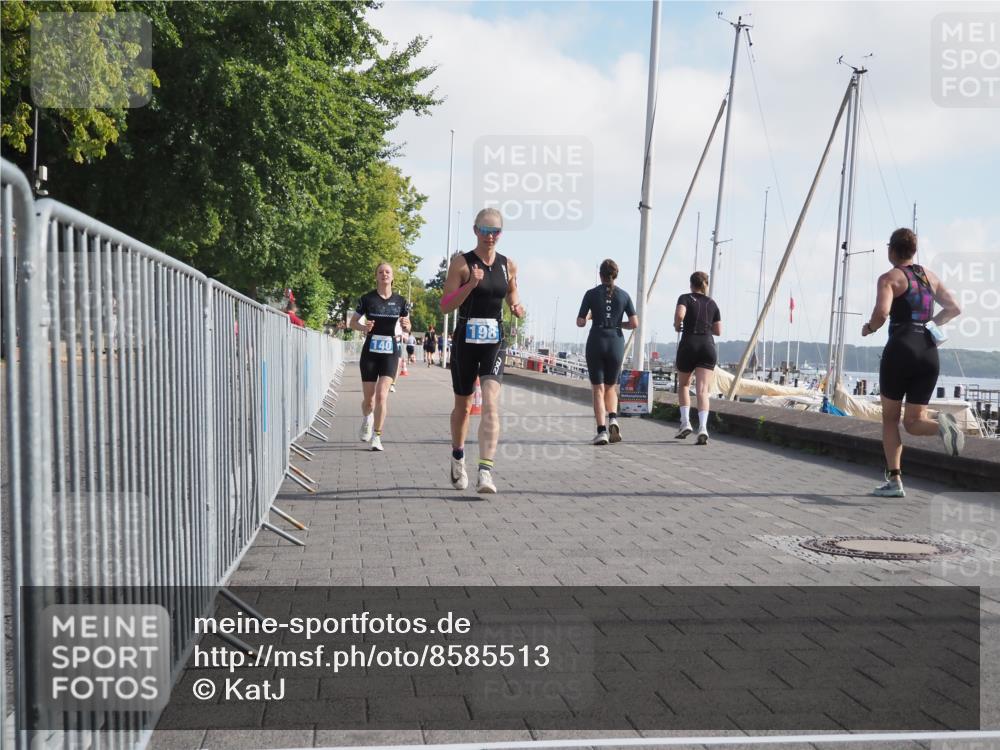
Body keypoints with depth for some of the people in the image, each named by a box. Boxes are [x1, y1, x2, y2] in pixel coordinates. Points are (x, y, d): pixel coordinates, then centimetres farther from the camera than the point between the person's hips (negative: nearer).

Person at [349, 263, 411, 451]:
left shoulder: (400, 301, 3)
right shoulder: (367, 299, -2)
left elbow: (406, 328, 13)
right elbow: (352, 322, 5)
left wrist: (406, 325, -11)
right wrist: (363, 327, -16)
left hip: (390, 352, 0)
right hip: (370, 351, 0)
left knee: (382, 395, -14)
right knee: (368, 398, 7)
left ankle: (376, 436, -5)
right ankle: (366, 420, 41)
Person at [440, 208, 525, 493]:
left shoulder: (508, 266, 6)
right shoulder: (461, 262, -4)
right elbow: (445, 306, -9)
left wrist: (516, 308, -3)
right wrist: (471, 284, -22)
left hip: (494, 341, 1)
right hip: (465, 340, -1)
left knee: (491, 403, -17)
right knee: (463, 405, 13)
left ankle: (486, 473, -20)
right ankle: (458, 458, 40)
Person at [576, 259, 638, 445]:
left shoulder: (591, 294, -2)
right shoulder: (624, 295, 3)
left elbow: (580, 322, -1)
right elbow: (634, 323, -1)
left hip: (596, 342, -2)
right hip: (616, 343, 2)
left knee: (598, 389, 3)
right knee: (611, 387, 18)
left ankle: (601, 430, -8)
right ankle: (613, 418, -7)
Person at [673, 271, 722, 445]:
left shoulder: (686, 298, 6)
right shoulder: (712, 303, 17)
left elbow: (679, 314, -16)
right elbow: (718, 331, 18)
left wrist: (677, 326, 4)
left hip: (688, 345, -2)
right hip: (708, 346, 2)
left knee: (683, 385, 20)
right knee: (702, 390, -9)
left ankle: (685, 422, 7)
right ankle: (703, 427, -28)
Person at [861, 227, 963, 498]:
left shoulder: (889, 278, -2)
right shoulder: (929, 276, 16)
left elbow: (882, 312, -19)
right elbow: (954, 308, 17)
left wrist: (869, 328, 0)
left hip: (900, 349, -5)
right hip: (929, 352, 5)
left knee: (890, 419, 10)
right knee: (913, 421, 9)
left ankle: (894, 481, 6)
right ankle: (941, 424, -26)